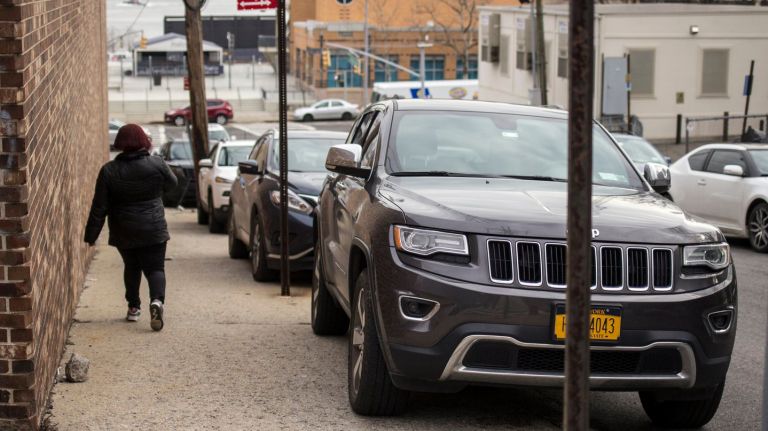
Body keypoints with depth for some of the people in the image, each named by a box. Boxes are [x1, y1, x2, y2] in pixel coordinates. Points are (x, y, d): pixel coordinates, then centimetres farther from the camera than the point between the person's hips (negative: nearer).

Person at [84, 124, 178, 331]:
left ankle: (133, 307, 24)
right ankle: (157, 300, -23)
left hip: (124, 234, 2)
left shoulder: (109, 171, -6)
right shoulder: (157, 164, -8)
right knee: (155, 268, 3)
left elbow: (99, 208, -5)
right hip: (153, 230, -1)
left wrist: (91, 235, 1)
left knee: (131, 267, 21)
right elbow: (172, 184, 11)